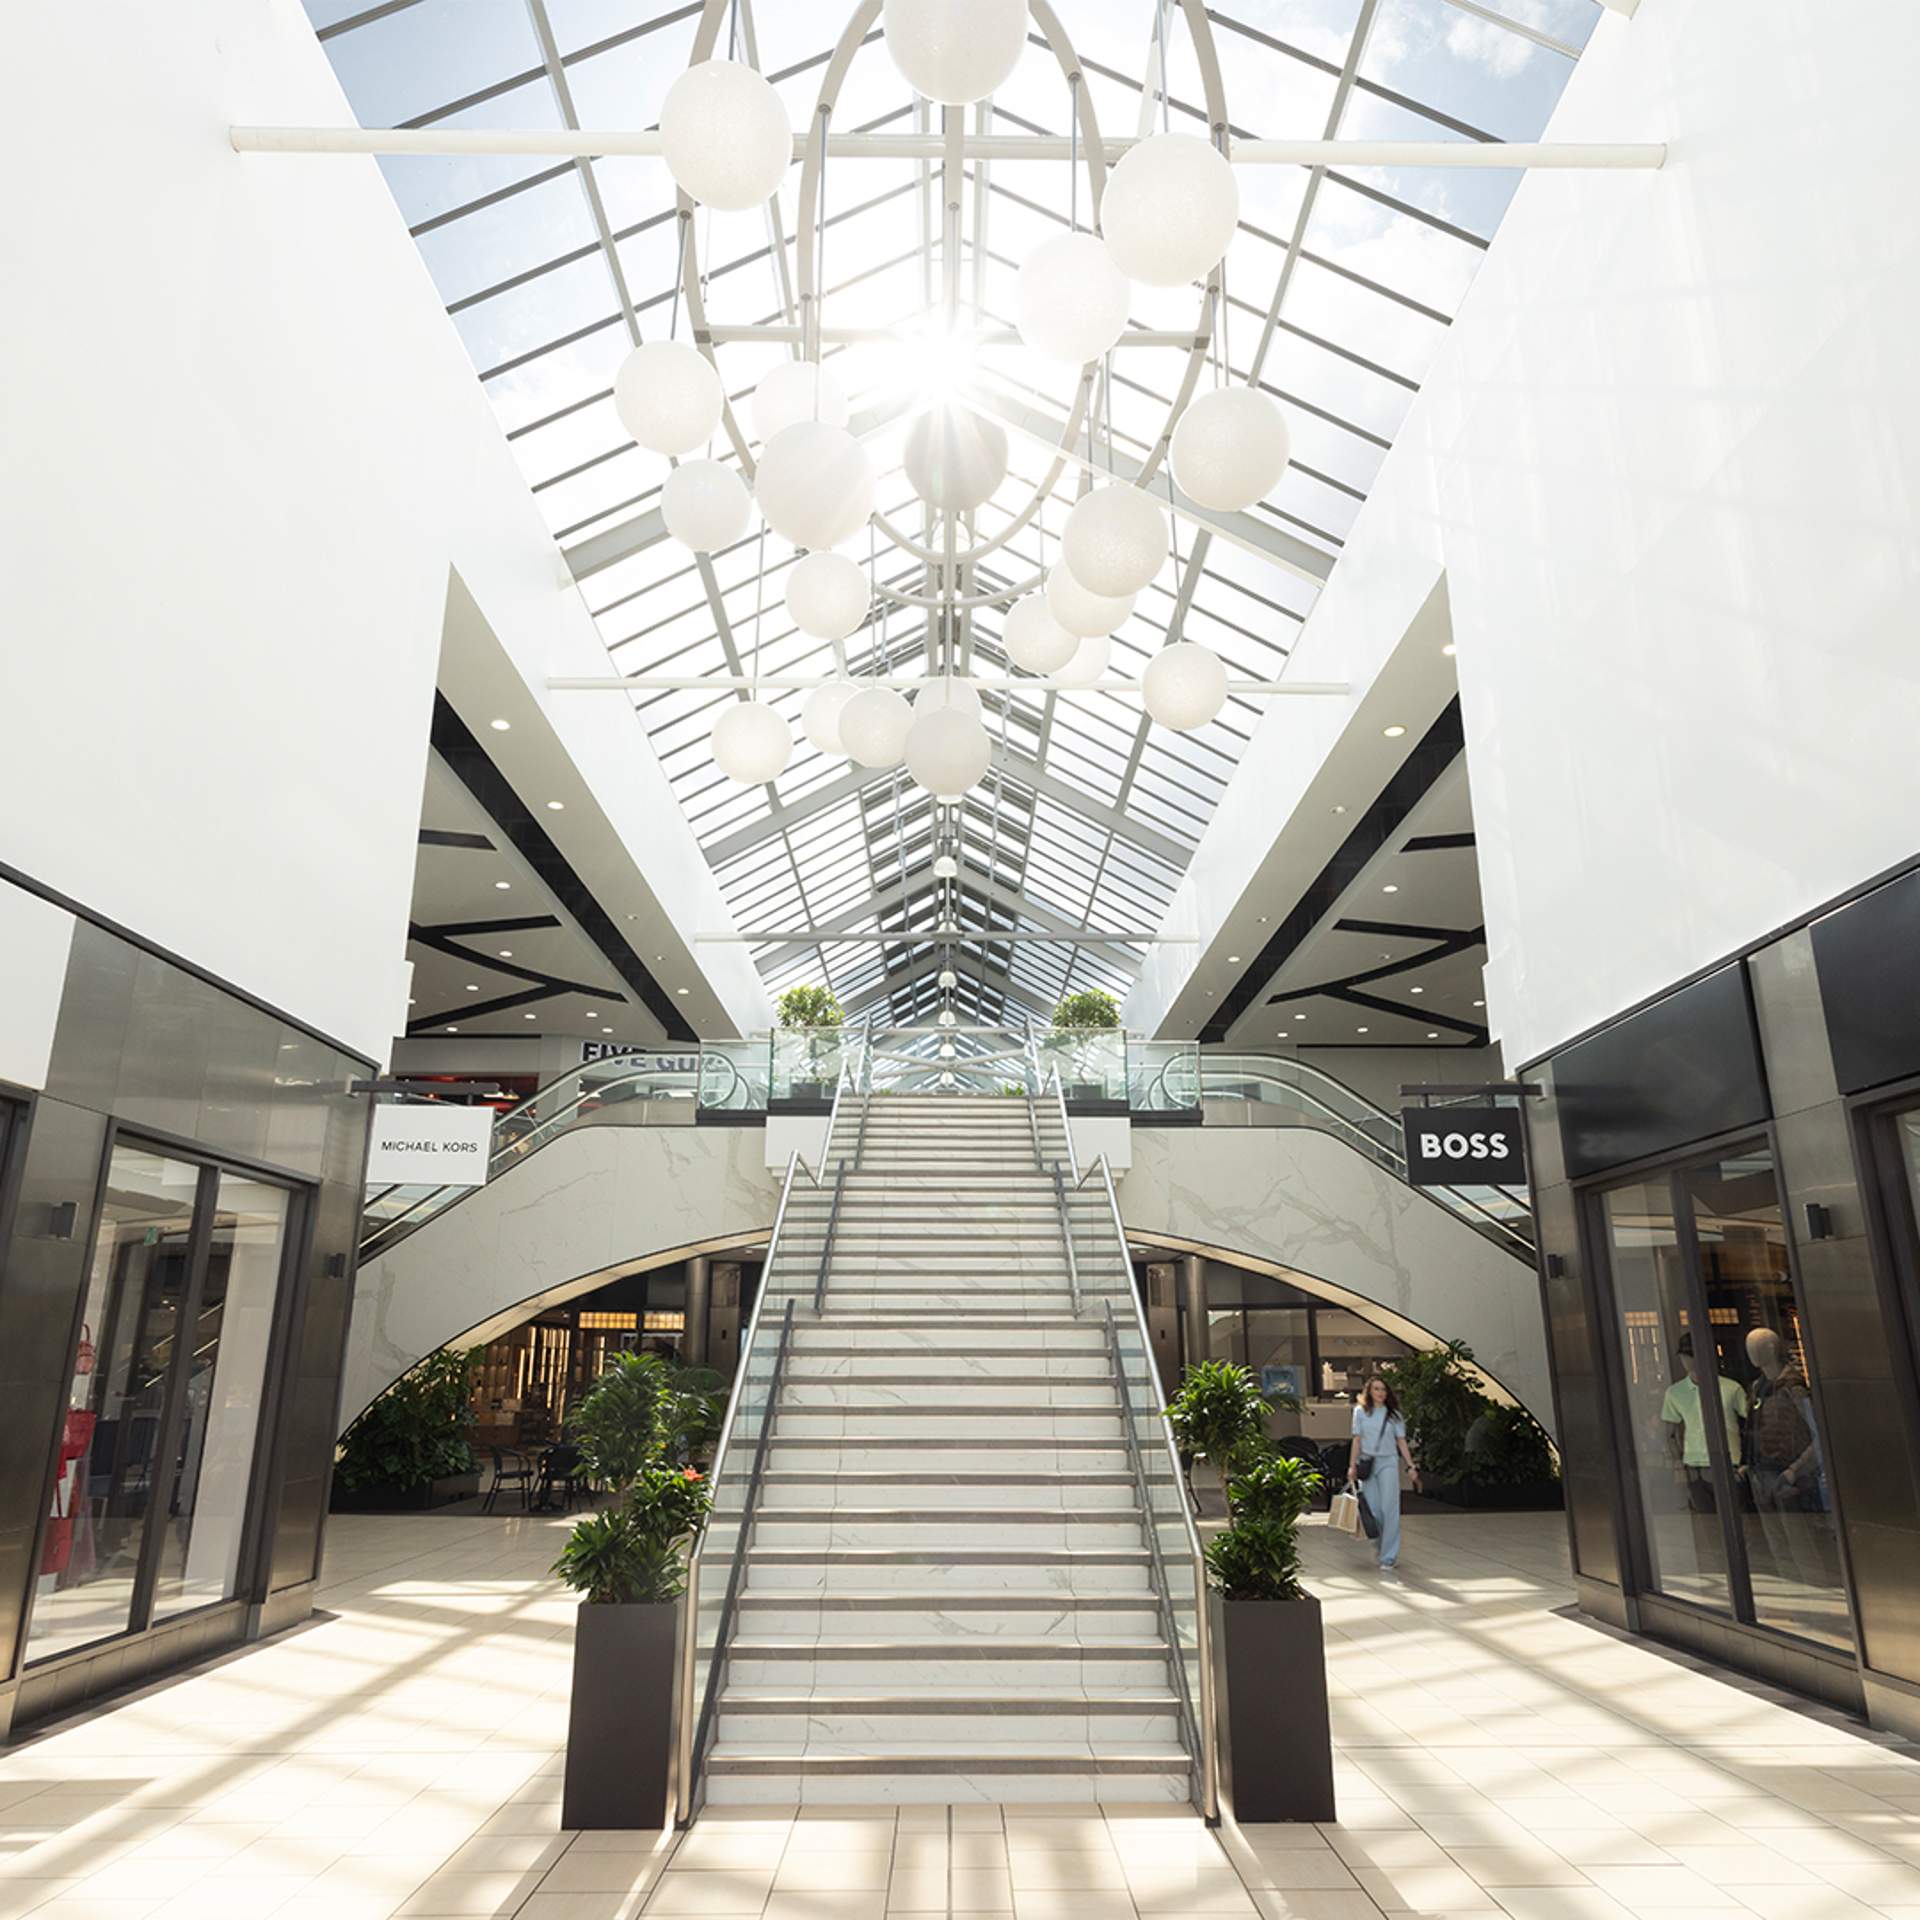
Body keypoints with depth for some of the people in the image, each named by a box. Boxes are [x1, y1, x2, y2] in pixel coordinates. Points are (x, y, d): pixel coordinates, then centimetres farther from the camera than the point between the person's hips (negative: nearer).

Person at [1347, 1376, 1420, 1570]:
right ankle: (1381, 1544, 23)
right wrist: (1352, 1466, 2)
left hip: (1388, 1462, -1)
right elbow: (1357, 1440, 6)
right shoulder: (1360, 1412, 6)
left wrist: (1411, 1466, 1)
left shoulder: (1394, 1414, 6)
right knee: (1372, 1509, 0)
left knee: (1389, 1509, -7)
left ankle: (1389, 1556, -2)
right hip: (1366, 1464, 1)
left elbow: (1401, 1442, 8)